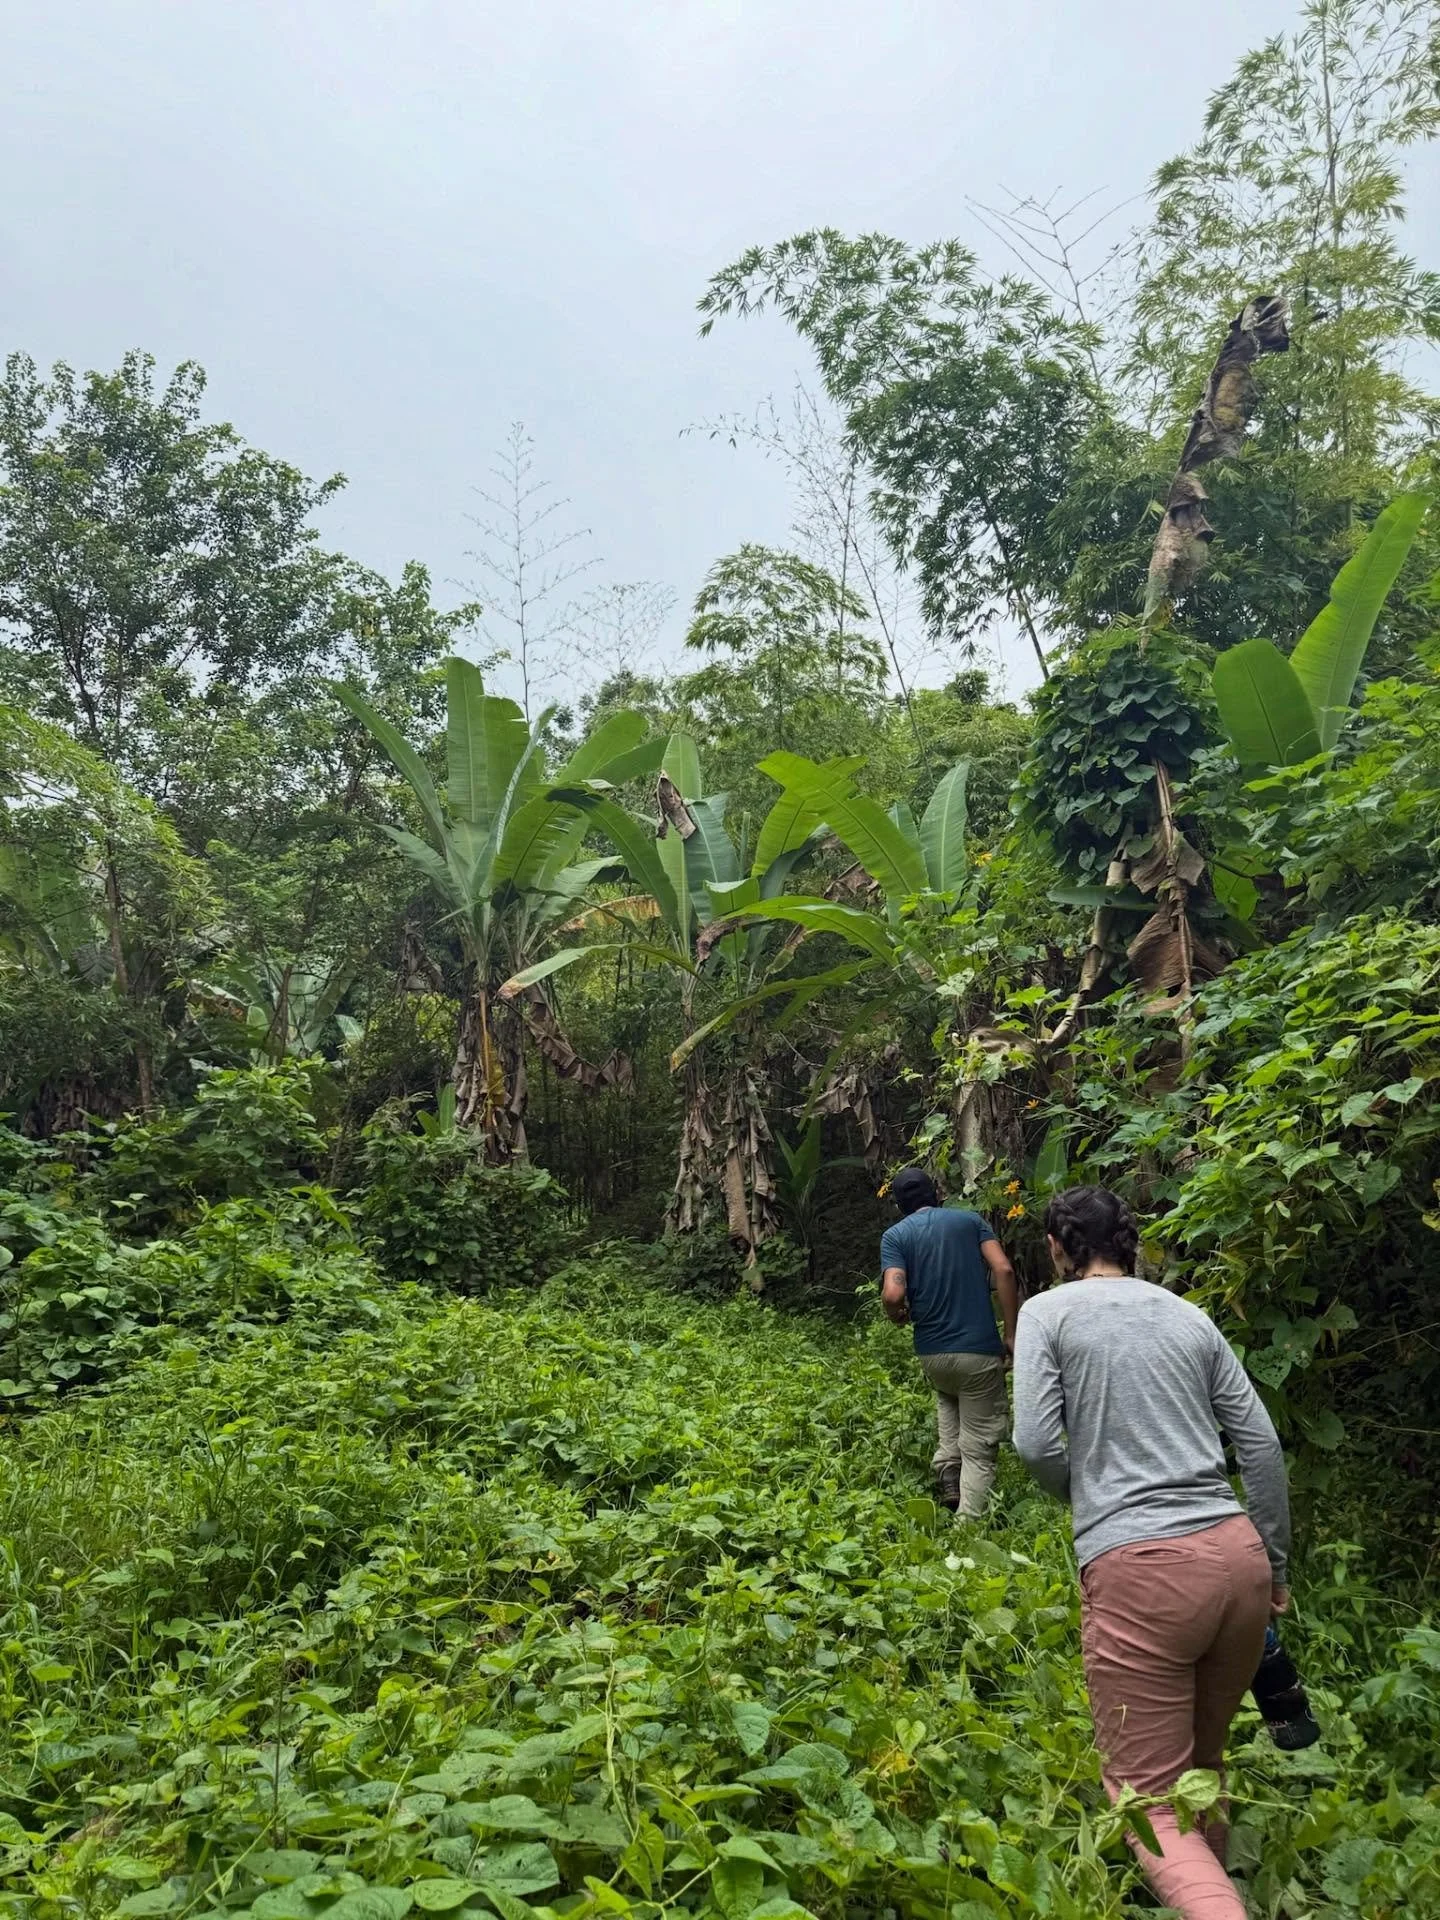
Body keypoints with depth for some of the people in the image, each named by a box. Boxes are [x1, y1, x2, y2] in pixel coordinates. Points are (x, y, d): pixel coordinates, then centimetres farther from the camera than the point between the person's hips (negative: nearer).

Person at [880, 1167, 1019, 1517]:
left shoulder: (895, 1235, 2)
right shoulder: (970, 1220, 7)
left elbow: (893, 1294, -13)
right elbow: (1003, 1271, -6)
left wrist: (899, 1317, 9)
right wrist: (1011, 1332, -2)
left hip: (931, 1353, 2)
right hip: (979, 1350, -1)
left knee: (949, 1400, 33)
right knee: (979, 1448, 7)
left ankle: (948, 1482, 19)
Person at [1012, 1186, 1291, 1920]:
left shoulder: (1047, 1312, 1)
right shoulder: (1189, 1315, 14)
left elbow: (1036, 1443, -8)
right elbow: (1261, 1443, 12)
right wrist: (1274, 1565, 22)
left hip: (1137, 1569, -5)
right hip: (1237, 1555, 6)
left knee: (1149, 1800, 4)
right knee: (1200, 1762, 26)